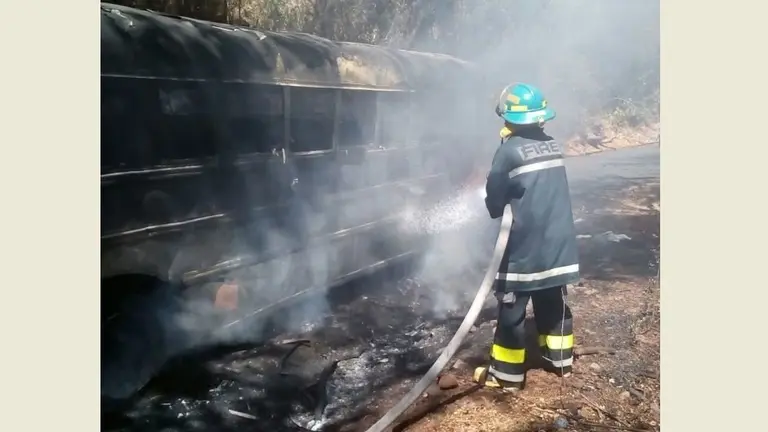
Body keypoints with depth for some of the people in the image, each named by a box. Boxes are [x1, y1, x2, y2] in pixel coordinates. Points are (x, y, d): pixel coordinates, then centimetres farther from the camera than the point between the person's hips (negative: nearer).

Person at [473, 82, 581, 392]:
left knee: (512, 308, 4)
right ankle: (560, 360, 31)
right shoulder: (552, 145, 6)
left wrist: (498, 208, 11)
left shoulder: (510, 150, -15)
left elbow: (494, 199, -9)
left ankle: (507, 374, 12)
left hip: (525, 243, -7)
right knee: (553, 302, 19)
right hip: (557, 239, 7)